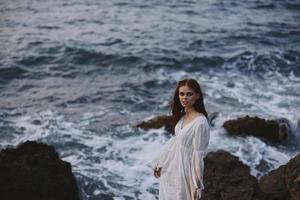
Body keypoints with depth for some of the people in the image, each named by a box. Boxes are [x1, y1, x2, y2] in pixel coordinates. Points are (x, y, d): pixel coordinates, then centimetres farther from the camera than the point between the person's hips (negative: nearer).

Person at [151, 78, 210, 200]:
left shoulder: (200, 123, -26)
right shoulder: (182, 116, 0)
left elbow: (199, 155, -22)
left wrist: (197, 185, -16)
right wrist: (159, 163, 15)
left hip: (185, 171, -8)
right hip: (172, 169, 8)